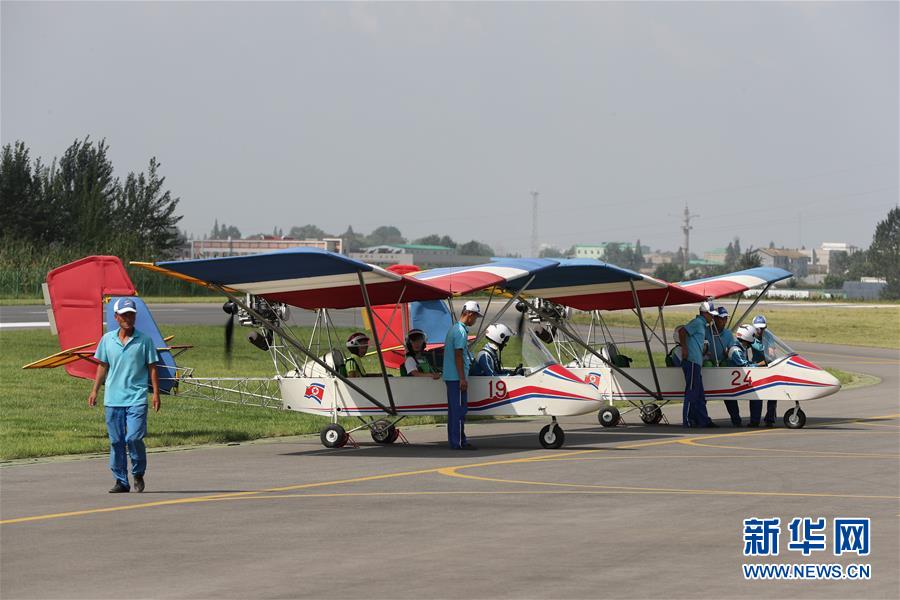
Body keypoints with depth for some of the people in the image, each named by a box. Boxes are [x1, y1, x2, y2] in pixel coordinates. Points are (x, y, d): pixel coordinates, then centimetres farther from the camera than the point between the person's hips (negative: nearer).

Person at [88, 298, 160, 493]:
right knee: (116, 441, 4)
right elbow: (102, 366, 15)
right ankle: (121, 481, 13)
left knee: (134, 438, -13)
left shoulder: (145, 340, 1)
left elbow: (152, 367, 4)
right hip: (113, 399, 3)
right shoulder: (107, 339, 8)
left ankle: (138, 474, 10)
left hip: (136, 398, -3)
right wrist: (94, 391, 11)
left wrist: (156, 393, -2)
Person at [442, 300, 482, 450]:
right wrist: (463, 379, -18)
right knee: (460, 409, -7)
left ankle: (454, 441, 17)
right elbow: (458, 356, -19)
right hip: (457, 377, -10)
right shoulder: (461, 331, -15)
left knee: (454, 409, 13)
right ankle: (458, 442, -7)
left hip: (450, 376, 10)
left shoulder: (453, 329, 16)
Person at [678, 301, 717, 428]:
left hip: (696, 362, 10)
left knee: (699, 394, 11)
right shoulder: (697, 322, -8)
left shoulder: (702, 324, 22)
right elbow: (682, 331, -20)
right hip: (691, 361, -10)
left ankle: (703, 420, 14)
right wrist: (684, 348, -18)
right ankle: (687, 421, -7)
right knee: (692, 391, -8)